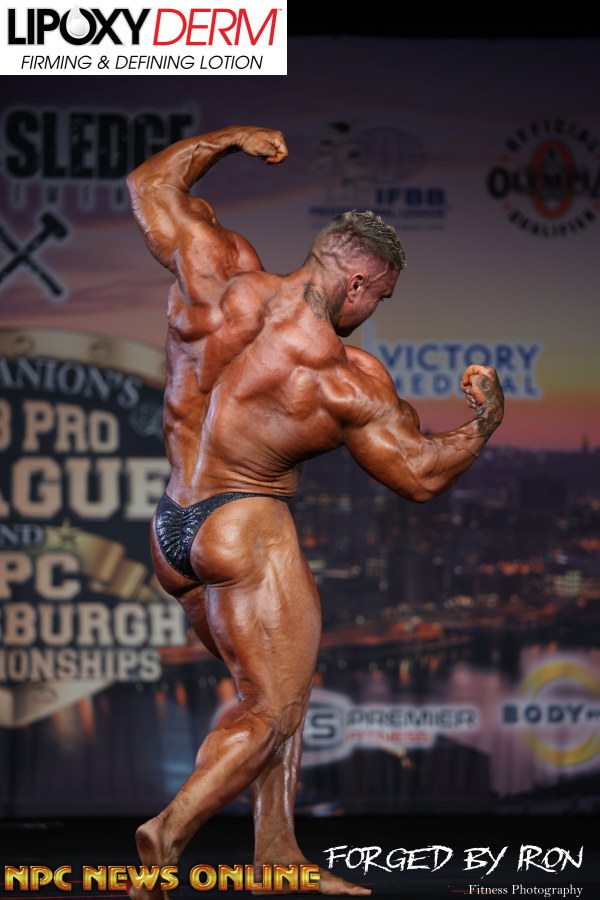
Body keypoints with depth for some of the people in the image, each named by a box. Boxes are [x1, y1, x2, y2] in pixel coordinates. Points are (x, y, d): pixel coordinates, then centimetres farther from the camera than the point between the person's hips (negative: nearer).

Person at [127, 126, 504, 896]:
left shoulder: (216, 276, -3)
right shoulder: (347, 379, -14)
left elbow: (150, 183, 13)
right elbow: (421, 475, -3)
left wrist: (228, 139, 23)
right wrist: (484, 420, 12)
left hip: (172, 531, 8)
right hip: (247, 531, -7)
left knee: (277, 694, 16)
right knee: (270, 711, 0)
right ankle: (171, 831, -18)